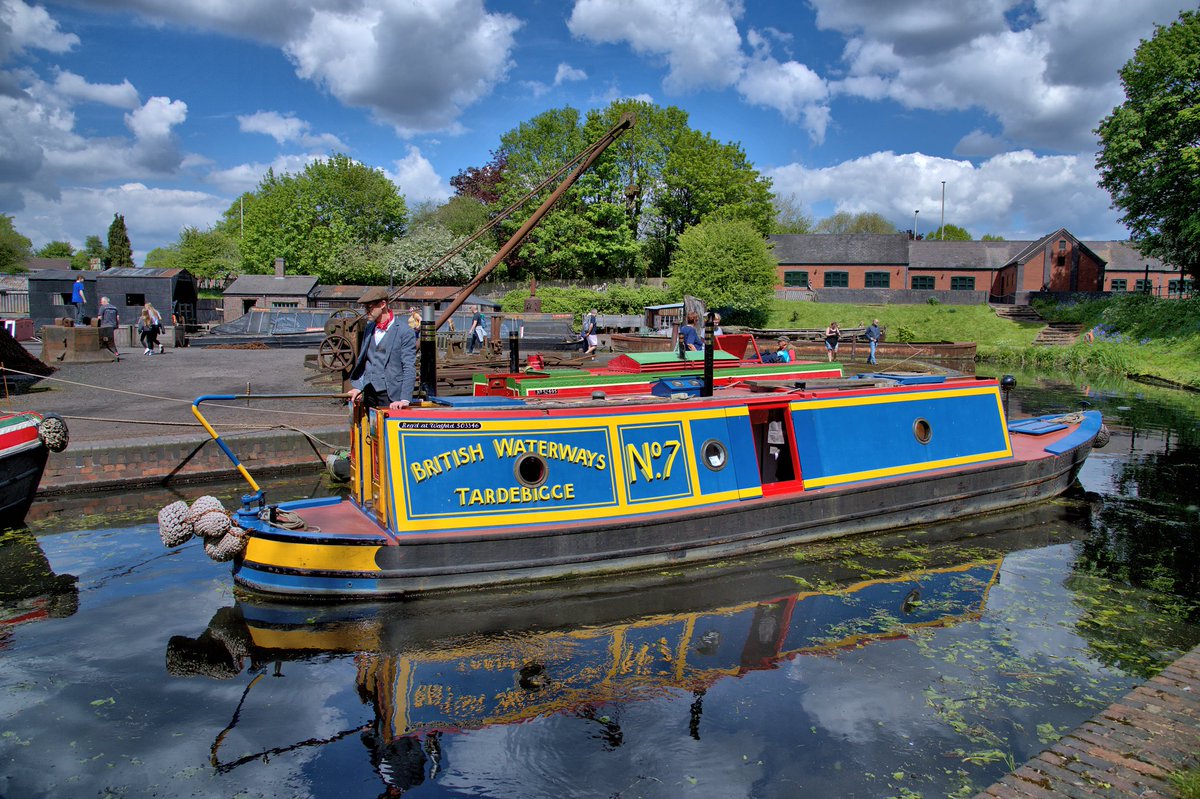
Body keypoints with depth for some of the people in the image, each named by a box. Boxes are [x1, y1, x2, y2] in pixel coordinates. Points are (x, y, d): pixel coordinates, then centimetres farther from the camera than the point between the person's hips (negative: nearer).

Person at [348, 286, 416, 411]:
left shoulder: (405, 332, -8)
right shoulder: (369, 328, 13)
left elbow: (409, 369, -13)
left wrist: (405, 400, -21)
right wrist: (358, 387, 8)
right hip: (369, 395, 6)